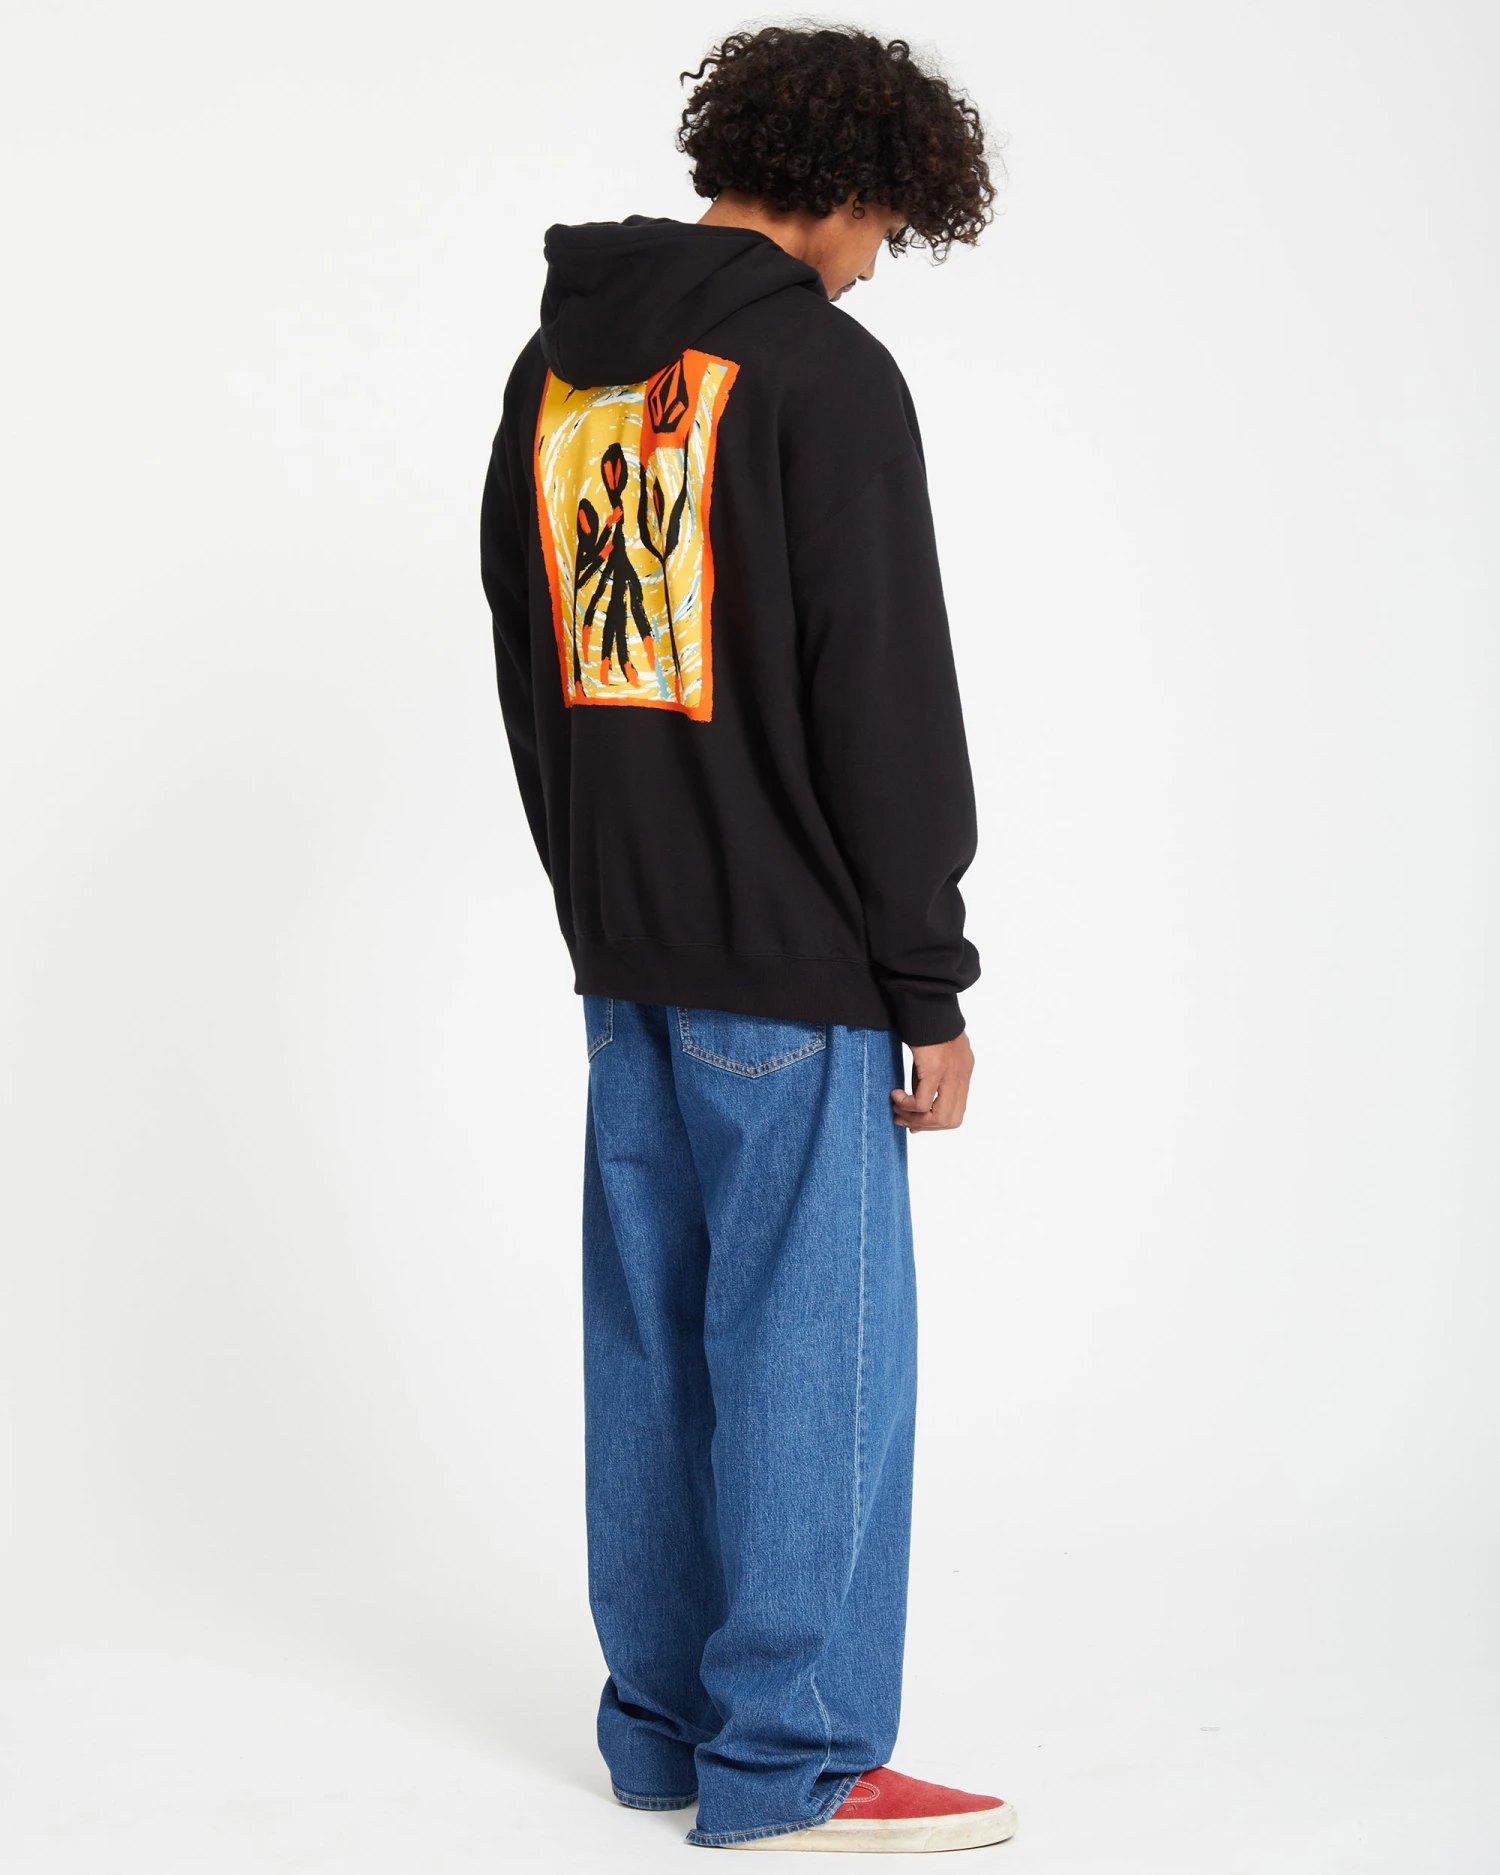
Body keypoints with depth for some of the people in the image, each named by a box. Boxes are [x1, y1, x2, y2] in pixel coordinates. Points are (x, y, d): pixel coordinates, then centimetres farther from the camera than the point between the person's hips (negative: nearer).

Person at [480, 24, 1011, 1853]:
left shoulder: (555, 366, 12)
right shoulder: (823, 370, -12)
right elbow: (885, 698, -15)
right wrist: (930, 985, -10)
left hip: (626, 954, 8)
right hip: (789, 960, -8)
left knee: (655, 1333, 13)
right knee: (811, 1343, -1)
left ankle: (665, 1720, 22)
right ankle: (789, 1760, 6)